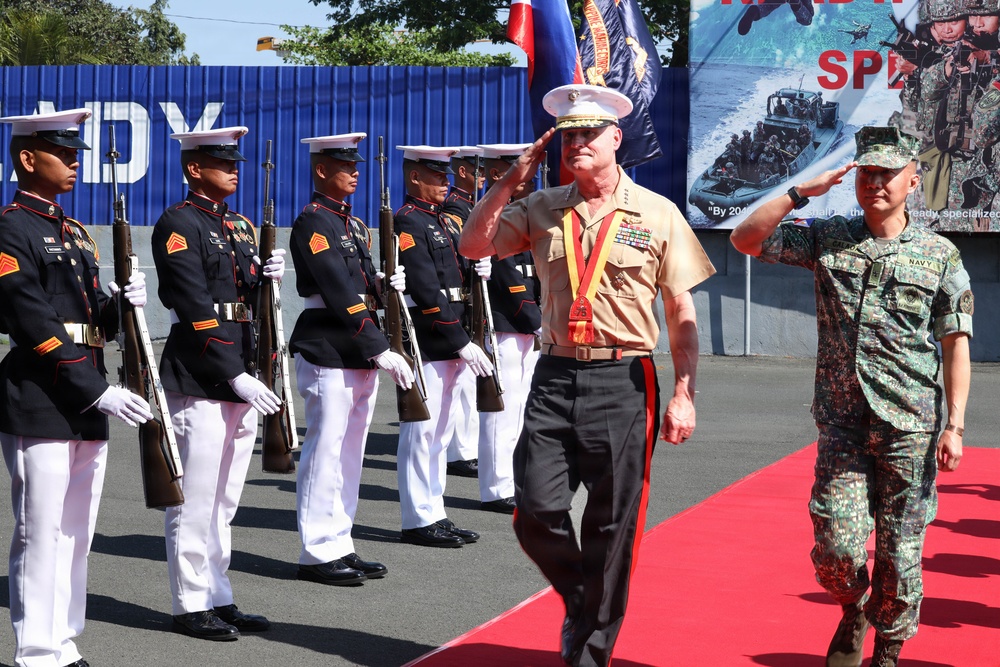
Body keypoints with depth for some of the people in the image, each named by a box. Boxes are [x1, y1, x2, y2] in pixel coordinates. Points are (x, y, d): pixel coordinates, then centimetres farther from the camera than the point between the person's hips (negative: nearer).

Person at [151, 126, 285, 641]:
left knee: (224, 500, 13)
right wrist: (235, 375, -20)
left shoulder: (240, 226, 17)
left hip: (242, 377, 8)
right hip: (199, 381, -8)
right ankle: (191, 605, 8)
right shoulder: (178, 224, -9)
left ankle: (218, 599, 21)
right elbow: (197, 309, -16)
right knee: (195, 499, -1)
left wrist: (267, 275, -4)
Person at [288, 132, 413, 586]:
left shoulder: (352, 224, 17)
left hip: (360, 355, 9)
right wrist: (381, 350, -20)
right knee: (325, 452, -4)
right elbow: (341, 295, -18)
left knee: (350, 453, 12)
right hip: (327, 353, -9)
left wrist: (387, 284, -5)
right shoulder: (313, 223, -11)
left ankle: (340, 547, 19)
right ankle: (318, 553, 3)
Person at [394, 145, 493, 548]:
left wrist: (476, 272, 1)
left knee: (441, 431, 13)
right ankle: (418, 520, 3)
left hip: (448, 345, 10)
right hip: (426, 344, -10)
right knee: (422, 431, -4)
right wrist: (462, 343, -20)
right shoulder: (407, 223, -12)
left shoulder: (438, 221, 18)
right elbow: (426, 292, -19)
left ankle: (435, 515, 20)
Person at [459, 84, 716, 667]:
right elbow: (473, 246, 3)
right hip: (555, 378, 3)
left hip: (624, 383, -3)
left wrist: (684, 395, -6)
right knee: (536, 511, -1)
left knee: (612, 525, 3)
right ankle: (580, 601, 29)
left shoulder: (658, 215, 0)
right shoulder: (543, 210, 9)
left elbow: (682, 313, 1)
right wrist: (512, 179, -3)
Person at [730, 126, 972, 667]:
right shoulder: (826, 239, 6)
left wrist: (954, 425, -4)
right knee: (836, 547, -4)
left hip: (909, 427, -1)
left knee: (900, 553, 4)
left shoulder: (939, 255, 2)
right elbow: (746, 239, 2)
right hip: (842, 423, 1)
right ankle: (853, 612, 29)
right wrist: (800, 193, -7)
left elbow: (956, 344, 3)